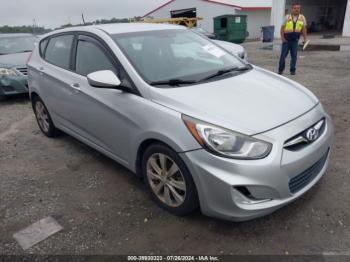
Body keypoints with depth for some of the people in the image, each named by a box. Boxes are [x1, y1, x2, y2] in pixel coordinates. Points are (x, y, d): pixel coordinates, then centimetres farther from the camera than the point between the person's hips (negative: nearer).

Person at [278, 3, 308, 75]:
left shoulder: (302, 18, 7)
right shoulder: (287, 17, 2)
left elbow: (304, 29, 9)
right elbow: (282, 28, 1)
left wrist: (305, 39, 3)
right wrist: (282, 37, -9)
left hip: (295, 40, 1)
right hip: (286, 40, -1)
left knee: (294, 56, 1)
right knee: (283, 55, -1)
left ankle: (293, 70, 11)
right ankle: (280, 70, 11)